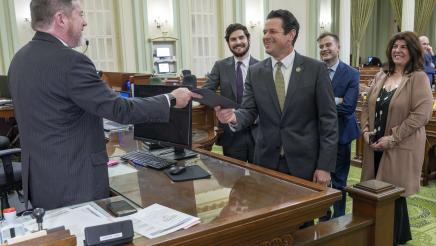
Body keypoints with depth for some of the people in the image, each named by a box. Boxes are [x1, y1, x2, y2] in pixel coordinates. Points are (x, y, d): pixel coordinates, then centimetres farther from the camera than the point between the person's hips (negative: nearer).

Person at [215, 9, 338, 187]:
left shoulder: (315, 69, -6)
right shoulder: (255, 72, 4)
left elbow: (328, 119, -6)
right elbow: (249, 111, 0)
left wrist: (325, 166, -10)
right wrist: (234, 116, -24)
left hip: (305, 163, -2)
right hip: (266, 161, 3)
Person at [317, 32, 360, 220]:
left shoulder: (351, 74, -8)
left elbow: (348, 107, -20)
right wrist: (334, 101, -23)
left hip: (341, 134, -2)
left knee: (338, 181, 12)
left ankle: (338, 219, 29)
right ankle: (323, 217, 32)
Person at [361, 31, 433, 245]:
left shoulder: (419, 78, -9)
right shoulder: (381, 76, 10)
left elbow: (421, 114, -17)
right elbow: (367, 106, 14)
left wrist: (392, 138, -18)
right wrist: (366, 131, -2)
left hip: (401, 148, -6)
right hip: (376, 146, 6)